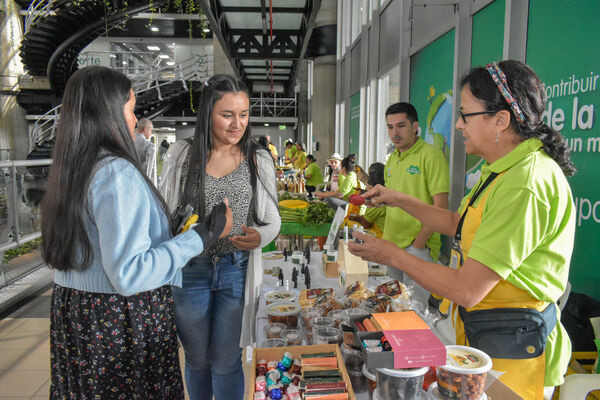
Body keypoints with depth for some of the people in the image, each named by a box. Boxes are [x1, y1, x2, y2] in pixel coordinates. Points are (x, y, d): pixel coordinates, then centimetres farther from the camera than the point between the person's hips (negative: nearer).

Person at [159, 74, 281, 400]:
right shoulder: (181, 155, 0)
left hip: (237, 272, 0)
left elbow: (272, 218, 4)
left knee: (225, 362, 12)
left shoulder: (259, 161, 1)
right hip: (190, 271, 1)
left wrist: (259, 237, -17)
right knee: (196, 360, 19)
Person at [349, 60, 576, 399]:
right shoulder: (506, 169, 6)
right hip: (480, 330, 9)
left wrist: (392, 255, -16)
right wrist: (400, 200, 10)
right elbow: (458, 224, 18)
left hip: (511, 348, -9)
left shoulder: (525, 186, -29)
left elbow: (466, 290, -27)